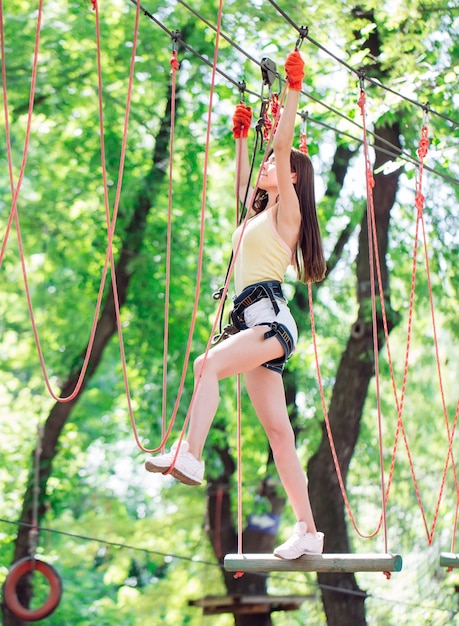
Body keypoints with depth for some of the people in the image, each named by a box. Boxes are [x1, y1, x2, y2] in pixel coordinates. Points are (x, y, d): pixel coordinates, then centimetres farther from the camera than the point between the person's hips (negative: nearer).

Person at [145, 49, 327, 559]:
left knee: (209, 363, -32)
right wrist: (241, 137, 46)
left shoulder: (288, 210, 2)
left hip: (271, 317, -9)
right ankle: (308, 531, 0)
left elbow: (283, 146, -6)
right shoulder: (260, 213, 24)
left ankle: (189, 457, -43)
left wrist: (293, 89, -6)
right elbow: (242, 183, 43)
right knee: (277, 431, 2)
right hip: (257, 323, 9)